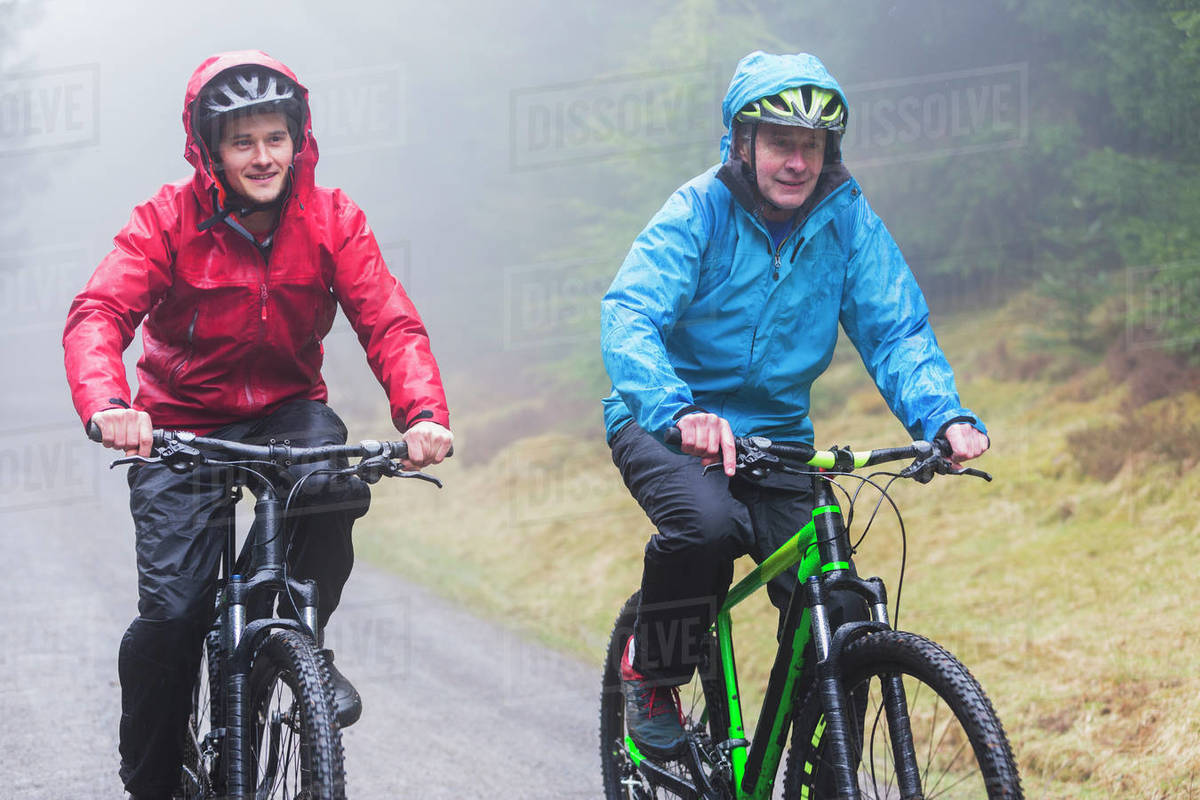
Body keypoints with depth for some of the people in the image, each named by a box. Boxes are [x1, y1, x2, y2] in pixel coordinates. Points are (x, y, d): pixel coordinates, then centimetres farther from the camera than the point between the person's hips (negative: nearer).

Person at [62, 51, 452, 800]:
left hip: (289, 409, 1)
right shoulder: (170, 218, -13)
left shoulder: (332, 219, -7)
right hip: (184, 423, -1)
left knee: (335, 482, -34)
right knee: (173, 610, -15)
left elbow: (390, 323, -16)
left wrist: (424, 412, -36)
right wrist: (108, 405, -46)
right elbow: (99, 314, -24)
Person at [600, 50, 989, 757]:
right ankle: (652, 673, -8)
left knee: (842, 619, -12)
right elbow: (629, 317, -28)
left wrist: (946, 415, -31)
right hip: (667, 426, -3)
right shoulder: (699, 211, -15)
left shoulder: (848, 220, -6)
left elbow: (896, 330, -10)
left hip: (776, 438, 3)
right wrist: (678, 410, -48)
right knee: (707, 523, -35)